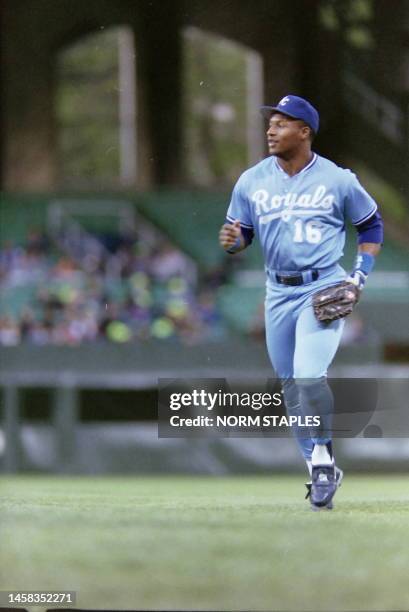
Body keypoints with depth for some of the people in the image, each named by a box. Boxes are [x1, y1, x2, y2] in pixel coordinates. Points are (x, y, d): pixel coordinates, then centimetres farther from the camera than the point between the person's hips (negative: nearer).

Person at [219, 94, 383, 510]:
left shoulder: (338, 180, -5)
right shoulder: (251, 181, 2)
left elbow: (371, 225, 8)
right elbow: (240, 234, 8)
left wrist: (359, 277, -3)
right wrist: (232, 240, -17)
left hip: (324, 291, -4)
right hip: (278, 293, 4)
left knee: (309, 377, -22)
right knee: (291, 386, 9)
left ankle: (323, 454, -4)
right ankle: (318, 470, 23)